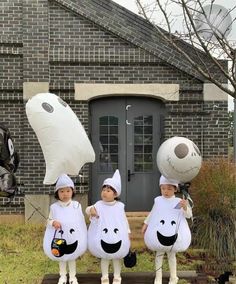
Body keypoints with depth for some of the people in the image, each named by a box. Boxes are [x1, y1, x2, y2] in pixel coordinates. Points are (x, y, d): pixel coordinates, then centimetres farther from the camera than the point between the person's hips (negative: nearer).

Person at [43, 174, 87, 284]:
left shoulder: (76, 205, -7)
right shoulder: (54, 207, -7)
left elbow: (81, 221, -1)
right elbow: (49, 220, 1)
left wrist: (82, 236, -3)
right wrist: (53, 223, -23)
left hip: (73, 237, 0)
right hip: (59, 237, 0)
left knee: (72, 257, 14)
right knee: (61, 258, 15)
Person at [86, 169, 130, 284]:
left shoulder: (120, 206, -6)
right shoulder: (99, 205, -7)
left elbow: (124, 220, 1)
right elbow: (88, 210, -4)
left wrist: (128, 232, 3)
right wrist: (91, 210, -27)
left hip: (118, 236, 0)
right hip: (103, 236, 0)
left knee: (117, 257, 12)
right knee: (104, 257, 10)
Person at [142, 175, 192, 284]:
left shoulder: (178, 202, -11)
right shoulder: (158, 200, -3)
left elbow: (188, 215, -15)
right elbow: (152, 214, 12)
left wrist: (186, 207, -34)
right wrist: (146, 224, 15)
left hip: (172, 233, -2)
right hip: (158, 232, 2)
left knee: (171, 255, 10)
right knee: (159, 254, 10)